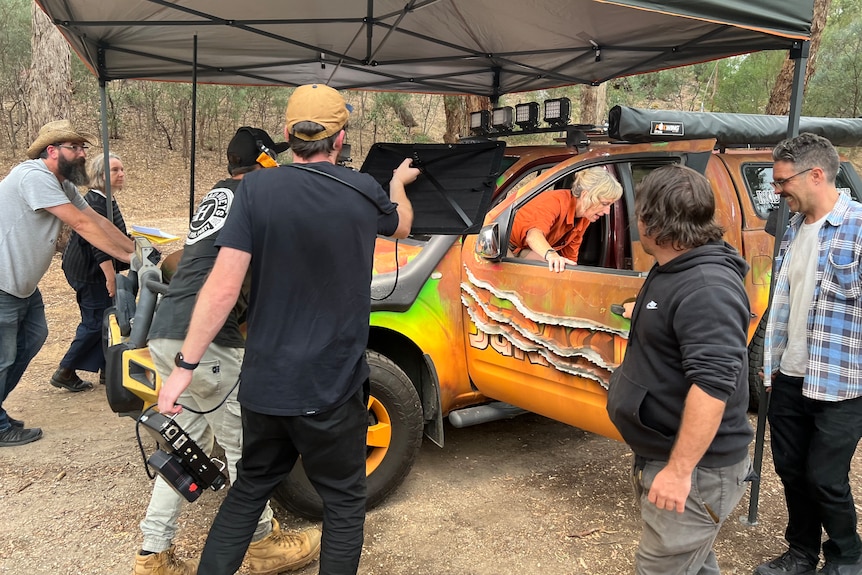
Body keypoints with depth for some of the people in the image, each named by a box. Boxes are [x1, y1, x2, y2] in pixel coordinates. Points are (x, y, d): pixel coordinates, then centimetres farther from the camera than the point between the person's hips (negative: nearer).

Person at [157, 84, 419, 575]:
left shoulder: (257, 188, -8)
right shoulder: (365, 193, -5)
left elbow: (223, 286, -13)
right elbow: (402, 226, 19)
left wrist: (185, 367, -5)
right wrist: (399, 184, 40)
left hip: (263, 383, 2)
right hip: (332, 387, -1)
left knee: (250, 486, 24)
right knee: (344, 500, 16)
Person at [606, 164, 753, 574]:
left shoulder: (706, 288, -26)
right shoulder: (672, 271, 9)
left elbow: (713, 383, -33)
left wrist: (679, 469, -32)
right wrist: (646, 312, 43)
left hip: (694, 468, -10)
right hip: (664, 455, 10)